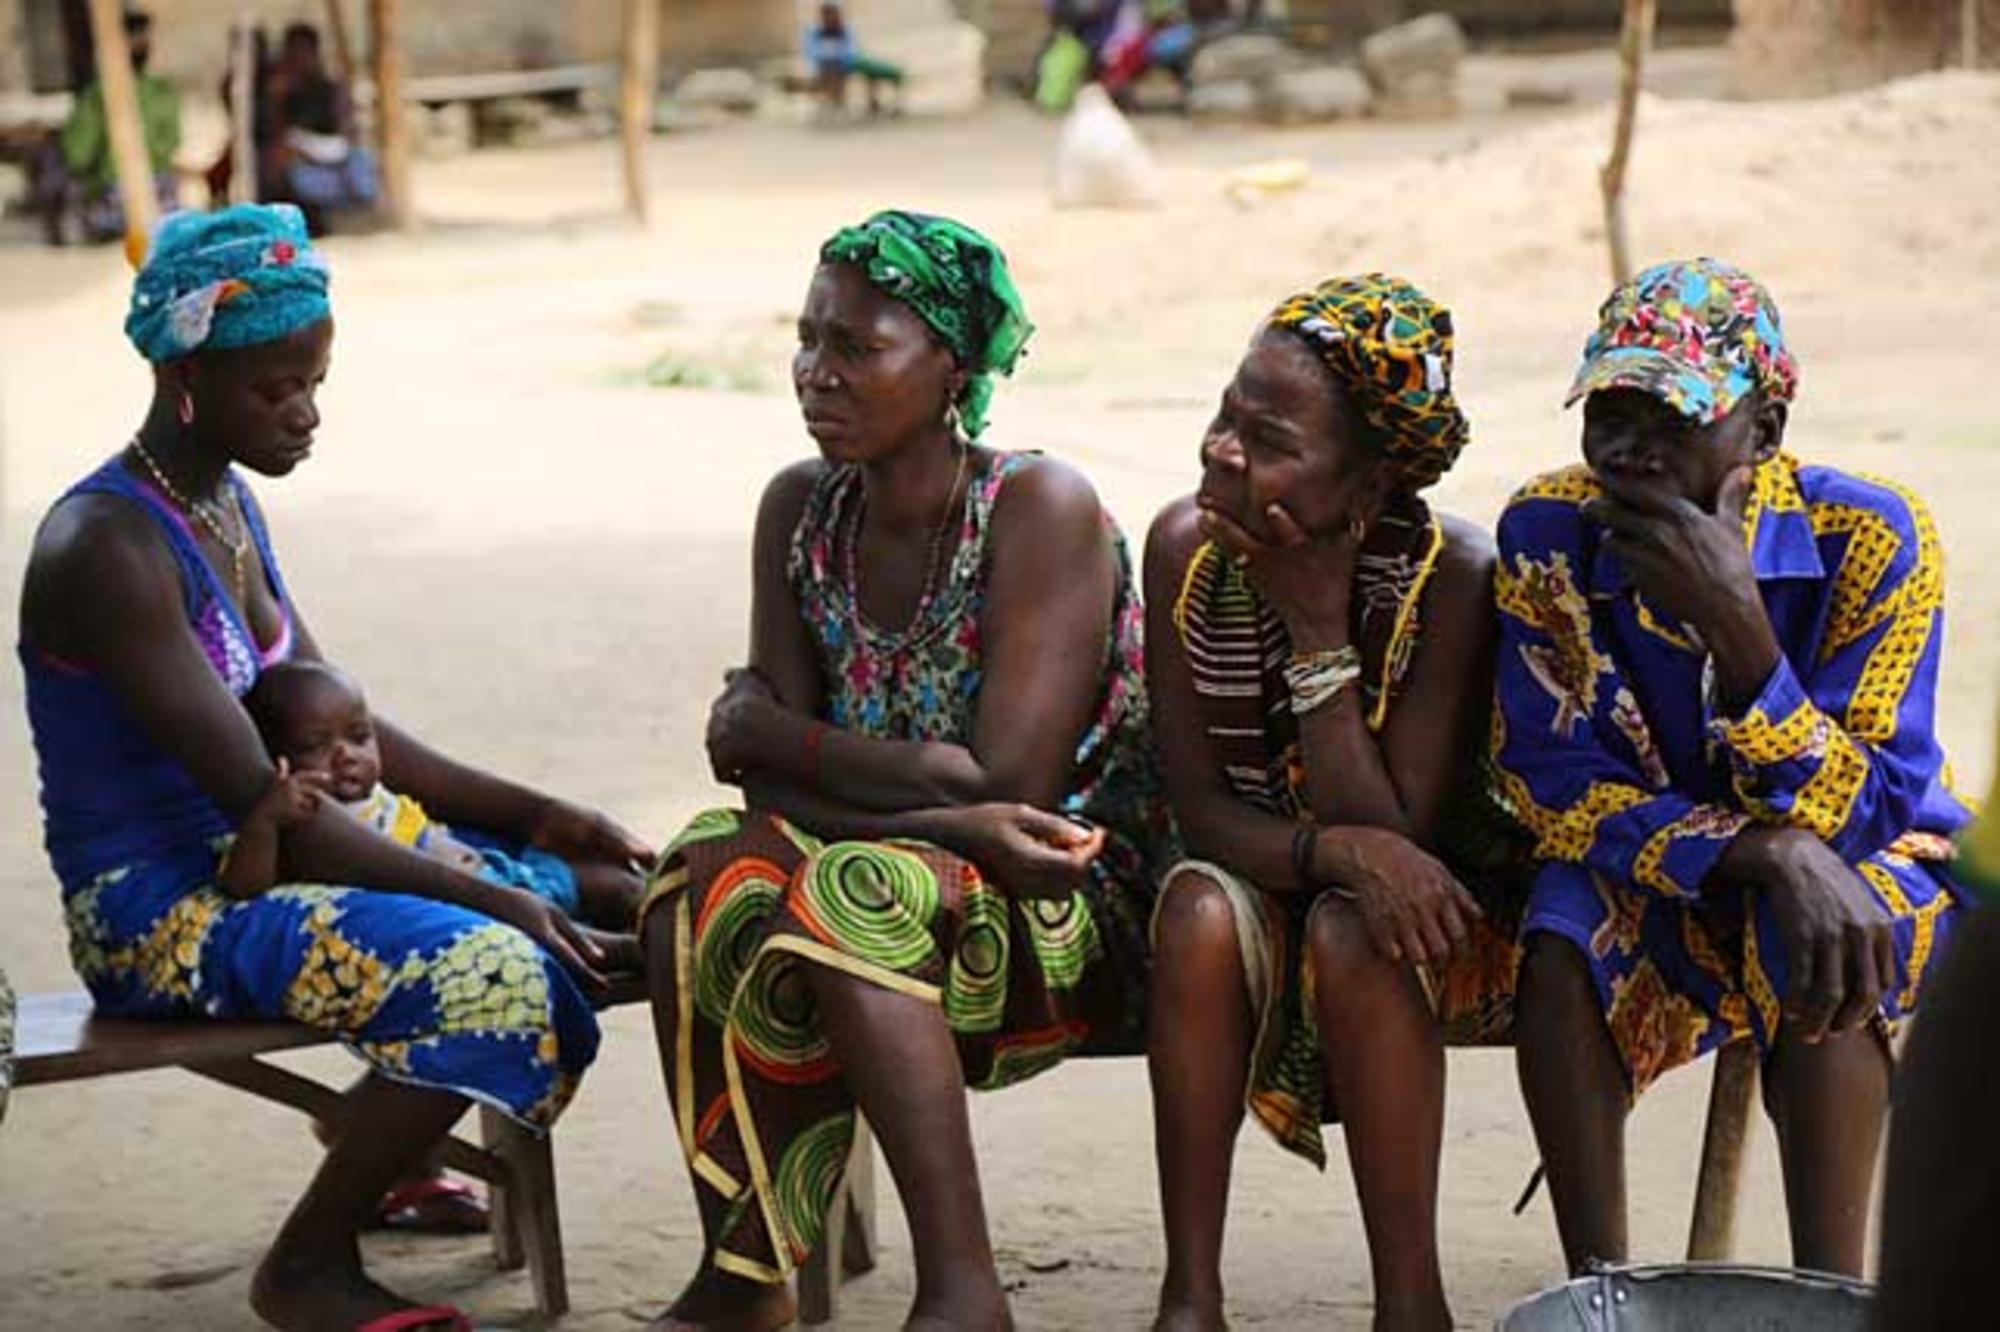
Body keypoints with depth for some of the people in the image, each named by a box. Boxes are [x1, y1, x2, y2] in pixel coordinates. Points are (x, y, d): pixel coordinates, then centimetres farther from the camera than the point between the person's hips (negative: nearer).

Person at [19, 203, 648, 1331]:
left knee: (595, 889, 12)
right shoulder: (107, 548, -21)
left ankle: (386, 1153, 22)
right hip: (155, 912, -10)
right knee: (490, 972, -28)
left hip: (253, 862, 10)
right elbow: (258, 798, -25)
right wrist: (491, 898, -26)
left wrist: (529, 813, 3)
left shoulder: (228, 505, 9)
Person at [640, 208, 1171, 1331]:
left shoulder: (1039, 508, -14)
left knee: (854, 892, -33)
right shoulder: (802, 509, 3)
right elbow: (777, 780, -4)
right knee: (709, 870, -23)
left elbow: (1006, 783, -21)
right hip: (910, 873, 5)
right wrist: (942, 805, -22)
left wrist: (772, 734, -15)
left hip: (1079, 930, -5)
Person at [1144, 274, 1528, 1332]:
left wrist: (1319, 631, -29)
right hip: (1267, 895, 3)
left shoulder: (1453, 578, -23)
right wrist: (1339, 852, -33)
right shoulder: (1188, 548, -13)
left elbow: (1391, 835, -25)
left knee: (1349, 930, -33)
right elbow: (1200, 807, -13)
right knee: (1198, 907, -28)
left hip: (1436, 922, -3)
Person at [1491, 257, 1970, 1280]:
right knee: (1559, 930, -29)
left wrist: (1736, 627, -40)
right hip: (1657, 891, 2)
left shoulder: (1868, 537, -21)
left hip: (1881, 871, -2)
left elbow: (1859, 816, -25)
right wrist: (1767, 856, -34)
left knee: (1819, 938, -35)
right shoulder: (1547, 534, -15)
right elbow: (1560, 788, -18)